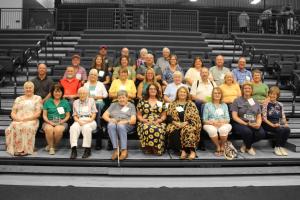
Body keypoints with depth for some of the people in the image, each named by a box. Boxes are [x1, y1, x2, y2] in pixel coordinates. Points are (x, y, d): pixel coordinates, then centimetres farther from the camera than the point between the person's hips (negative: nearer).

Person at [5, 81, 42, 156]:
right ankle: (15, 149, -30)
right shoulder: (18, 99, 23)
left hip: (31, 121, -3)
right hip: (17, 121, 3)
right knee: (13, 127, -33)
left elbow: (38, 113, 0)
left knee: (26, 127, -38)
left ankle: (25, 149, -34)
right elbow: (13, 112, 15)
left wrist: (26, 118, -13)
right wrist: (16, 118, -9)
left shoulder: (37, 98, 11)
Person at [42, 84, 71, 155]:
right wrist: (49, 122, -10)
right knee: (49, 129, -36)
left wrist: (62, 121, -8)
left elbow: (67, 116, 11)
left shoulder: (65, 102, 13)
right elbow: (44, 115, 9)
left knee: (58, 130, -36)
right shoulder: (47, 102, 13)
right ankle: (51, 147, -14)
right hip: (49, 122, 0)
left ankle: (54, 145, -7)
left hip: (61, 122, 0)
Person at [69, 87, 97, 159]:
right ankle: (74, 150, -37)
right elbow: (74, 115, 13)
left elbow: (94, 113, 10)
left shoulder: (91, 100, 16)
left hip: (89, 121, -2)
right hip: (79, 121, 2)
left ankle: (87, 149, -30)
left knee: (86, 127, -37)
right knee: (73, 128, -33)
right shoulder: (75, 102, 21)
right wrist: (79, 121, -8)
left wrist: (90, 120, -10)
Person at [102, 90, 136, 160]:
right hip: (114, 122, 2)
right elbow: (104, 115, 14)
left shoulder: (131, 106, 19)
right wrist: (110, 119, -8)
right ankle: (116, 149, -37)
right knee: (111, 125, -34)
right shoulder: (113, 105, 28)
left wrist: (126, 121, -16)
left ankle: (124, 150, -36)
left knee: (120, 126, -37)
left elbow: (133, 120, 5)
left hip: (127, 125, -2)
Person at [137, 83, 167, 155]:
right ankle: (148, 148, -23)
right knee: (147, 129, -39)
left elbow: (164, 115, 13)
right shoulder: (142, 101, 12)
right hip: (145, 123, 0)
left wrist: (159, 120, -7)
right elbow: (139, 115, 10)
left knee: (158, 130, -37)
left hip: (158, 123, 1)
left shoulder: (161, 102, 16)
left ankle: (158, 149, -22)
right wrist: (145, 121, -9)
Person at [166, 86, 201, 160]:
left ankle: (192, 151, -35)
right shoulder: (172, 104, 16)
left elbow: (195, 117, -1)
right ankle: (182, 150, -28)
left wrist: (185, 123, -15)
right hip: (175, 125, 2)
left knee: (188, 130, -35)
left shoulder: (191, 104, 10)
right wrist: (175, 123, -12)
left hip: (188, 125, -1)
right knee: (173, 132, -32)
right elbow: (169, 117, 7)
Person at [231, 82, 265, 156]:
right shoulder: (237, 101, 4)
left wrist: (258, 124, -9)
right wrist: (246, 124, -15)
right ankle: (249, 147, -1)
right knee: (247, 131, -36)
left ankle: (245, 145, 1)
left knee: (261, 133, -28)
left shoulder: (255, 102, 19)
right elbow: (234, 117, -4)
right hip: (240, 123, -4)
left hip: (253, 124, 4)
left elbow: (259, 117, 15)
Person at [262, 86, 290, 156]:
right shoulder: (266, 104, -2)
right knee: (280, 130, -32)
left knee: (287, 129, -26)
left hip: (278, 124, 5)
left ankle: (282, 147, -11)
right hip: (268, 124, -4)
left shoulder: (280, 105, 13)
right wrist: (272, 125, -21)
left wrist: (285, 123, -8)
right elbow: (264, 118, -9)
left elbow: (283, 117, 13)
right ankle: (277, 147, -12)